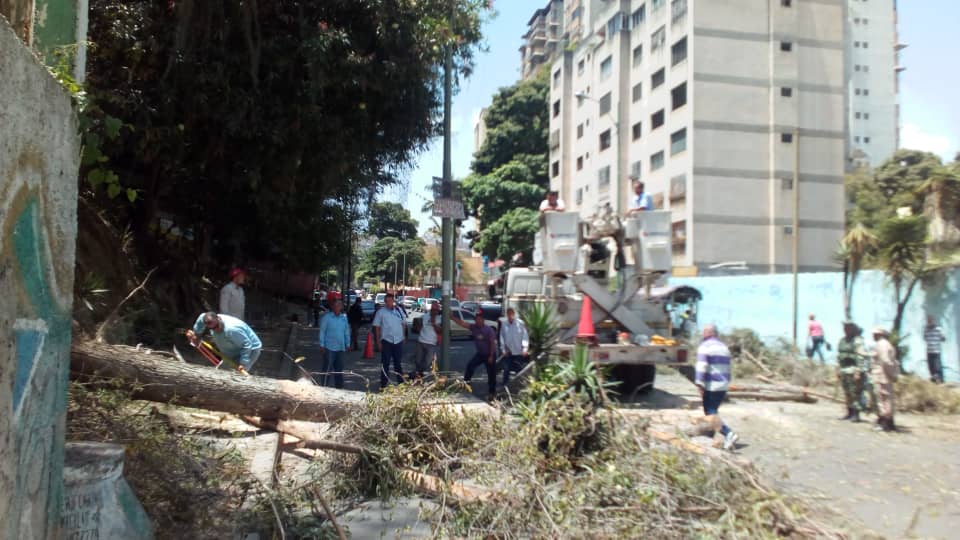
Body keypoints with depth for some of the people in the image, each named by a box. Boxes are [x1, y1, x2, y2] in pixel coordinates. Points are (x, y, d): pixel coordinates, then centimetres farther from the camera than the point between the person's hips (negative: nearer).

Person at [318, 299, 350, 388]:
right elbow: (322, 332, -5)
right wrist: (322, 345, -7)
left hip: (341, 348, 5)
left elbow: (347, 332, 14)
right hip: (329, 347, -5)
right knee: (328, 368, -4)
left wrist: (347, 344, 12)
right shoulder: (327, 317, -6)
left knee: (339, 368, 11)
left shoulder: (344, 318, 8)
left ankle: (339, 386, 21)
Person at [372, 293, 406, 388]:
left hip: (398, 341, 3)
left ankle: (401, 383, 24)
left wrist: (403, 337, 7)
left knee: (398, 363, 13)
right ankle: (383, 384, 10)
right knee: (385, 363, 2)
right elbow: (377, 327, -3)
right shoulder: (381, 312, -5)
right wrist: (378, 342, -6)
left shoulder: (399, 311, 4)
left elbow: (403, 324, 12)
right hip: (386, 341, -3)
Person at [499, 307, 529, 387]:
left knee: (520, 369, 10)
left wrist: (525, 348, -10)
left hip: (519, 352, -2)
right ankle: (505, 385, 21)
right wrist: (503, 349, 0)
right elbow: (502, 337, 3)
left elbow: (525, 336, -7)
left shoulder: (520, 323, -11)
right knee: (506, 369, 8)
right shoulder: (503, 324, -4)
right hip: (508, 352, 2)